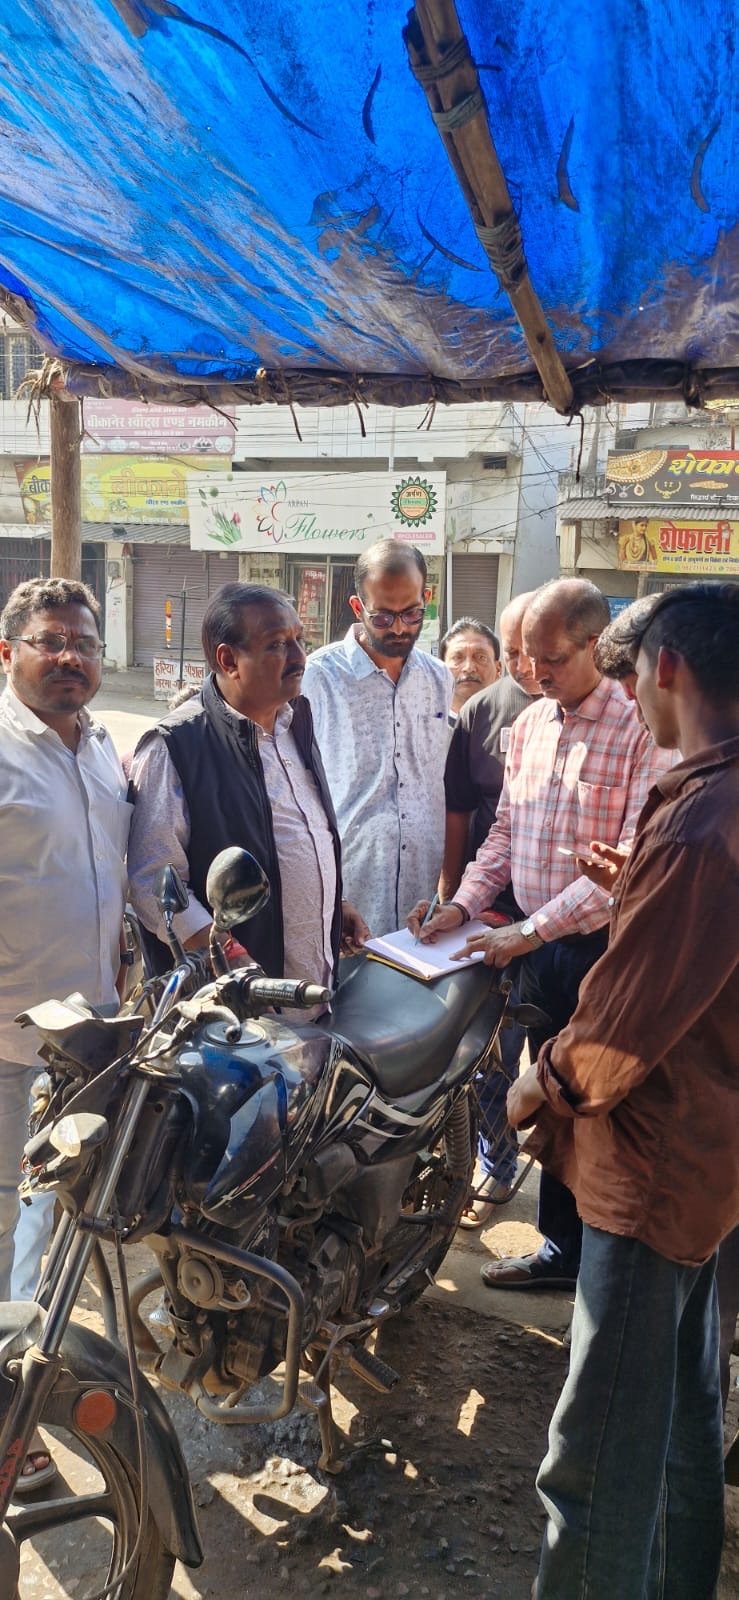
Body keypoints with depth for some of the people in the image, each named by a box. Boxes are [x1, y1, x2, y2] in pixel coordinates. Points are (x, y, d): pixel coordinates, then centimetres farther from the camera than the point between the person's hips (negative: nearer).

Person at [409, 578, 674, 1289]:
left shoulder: (642, 731, -15)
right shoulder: (529, 724, 9)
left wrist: (533, 929, -21)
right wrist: (464, 904, -1)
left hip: (605, 947, -6)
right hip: (537, 947, 6)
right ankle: (562, 1250, 34)